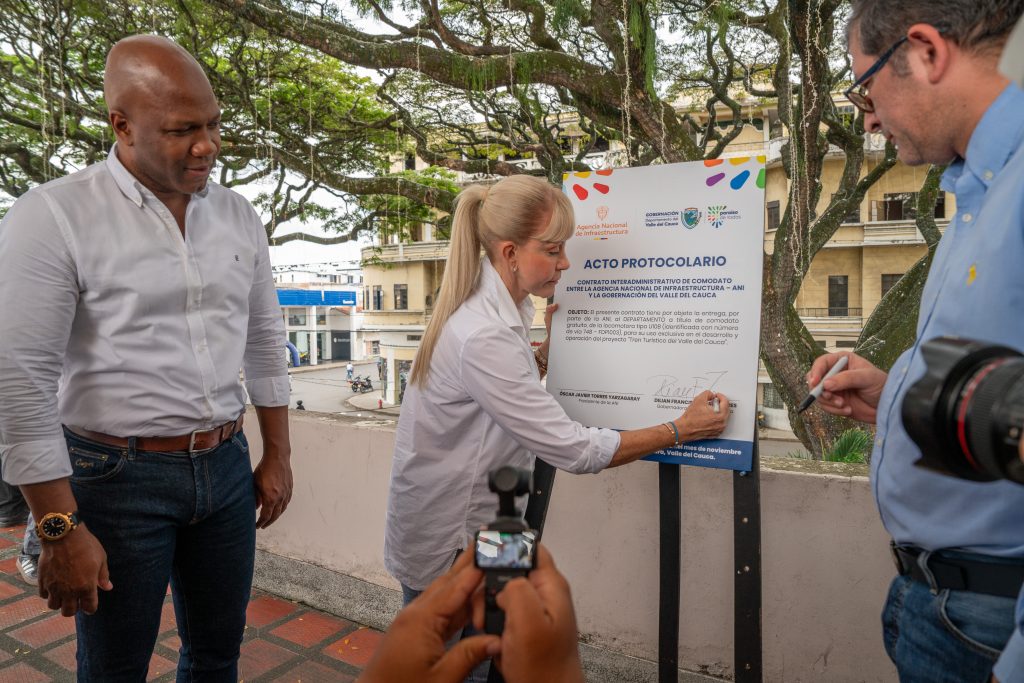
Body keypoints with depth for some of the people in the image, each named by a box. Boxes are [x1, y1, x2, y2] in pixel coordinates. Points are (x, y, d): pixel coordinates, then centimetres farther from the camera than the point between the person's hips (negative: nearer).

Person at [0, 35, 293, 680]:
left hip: (226, 467, 4)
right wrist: (59, 529, -12)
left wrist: (278, 456, 10)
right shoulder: (53, 216, -11)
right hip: (119, 478, -4)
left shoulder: (238, 215, 4)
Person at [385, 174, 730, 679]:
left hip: (471, 531, 9)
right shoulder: (483, 336, -30)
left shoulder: (493, 306, 0)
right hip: (447, 548, -9)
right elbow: (575, 451, -27)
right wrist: (681, 430, -16)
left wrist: (548, 350, 1)